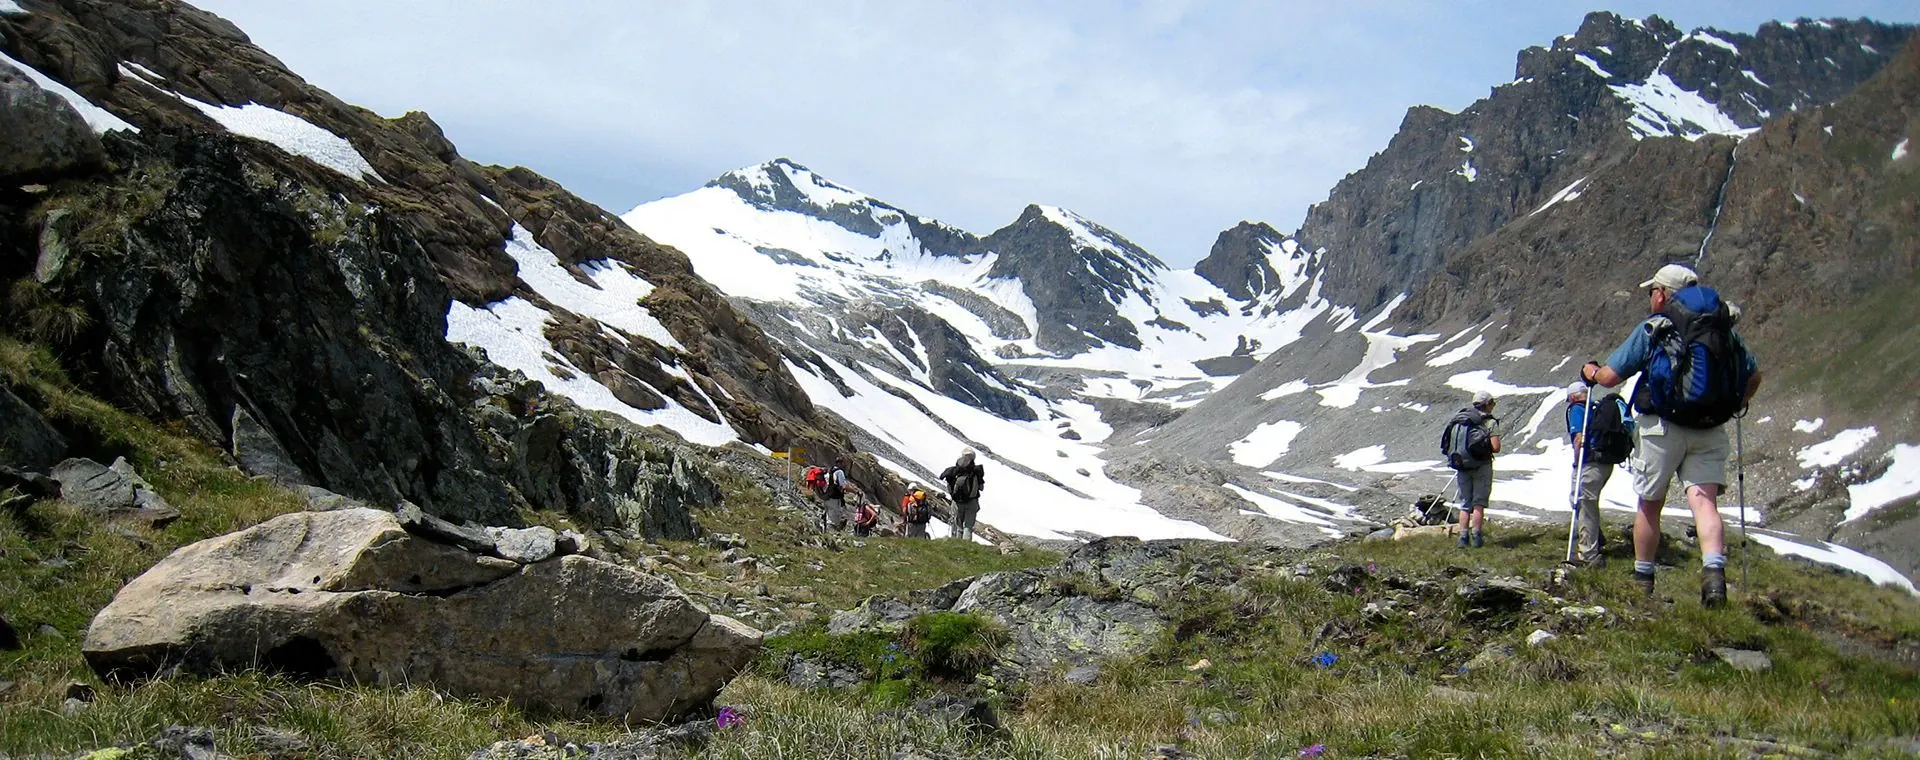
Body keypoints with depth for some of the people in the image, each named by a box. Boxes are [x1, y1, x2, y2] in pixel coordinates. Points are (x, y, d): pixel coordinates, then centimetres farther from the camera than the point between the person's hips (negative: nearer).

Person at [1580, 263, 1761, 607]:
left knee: (1649, 504, 12)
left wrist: (1591, 372, 19)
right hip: (1709, 432, 3)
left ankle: (1643, 579, 24)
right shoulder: (1723, 328, 10)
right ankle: (1714, 570, -28)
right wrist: (1736, 404, 38)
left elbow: (1611, 376, -4)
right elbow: (1753, 375, 19)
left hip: (1661, 427, -3)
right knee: (1704, 500, -4)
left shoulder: (1652, 329, -4)